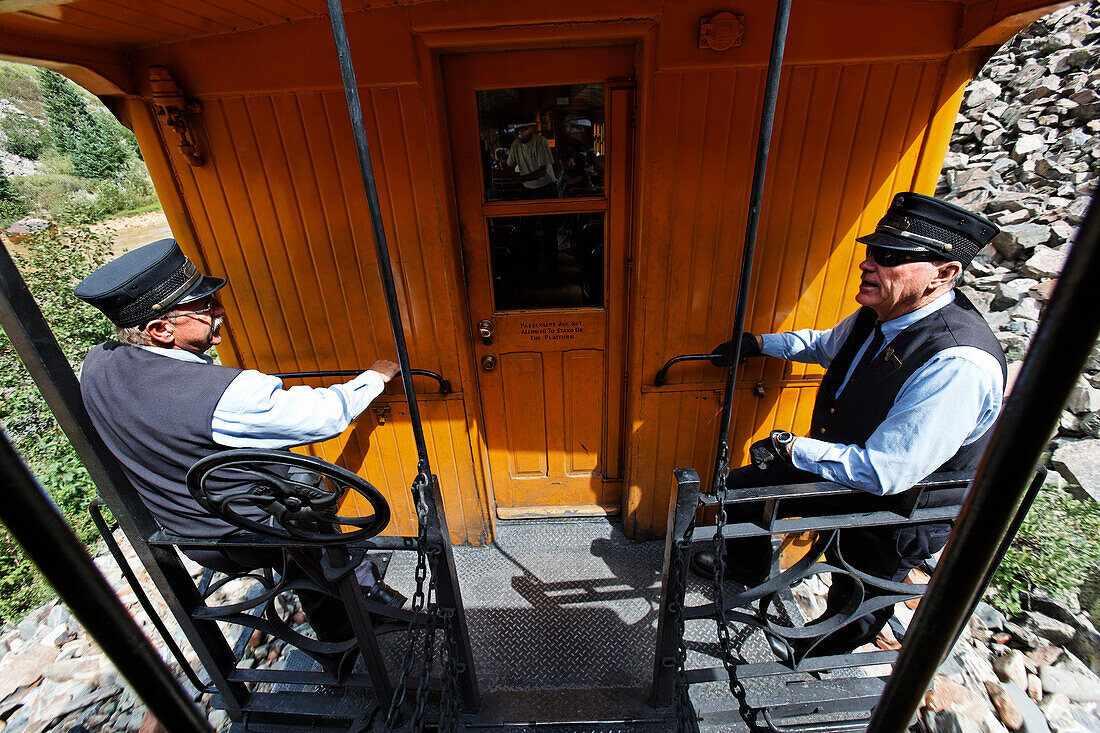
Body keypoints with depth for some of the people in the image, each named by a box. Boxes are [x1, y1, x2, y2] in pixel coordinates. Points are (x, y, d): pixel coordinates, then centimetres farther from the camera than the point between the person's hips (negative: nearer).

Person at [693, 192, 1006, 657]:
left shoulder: (959, 365, -36)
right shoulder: (881, 313, -10)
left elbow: (885, 472, -35)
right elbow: (827, 344, 14)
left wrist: (790, 447, -26)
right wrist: (756, 344, 16)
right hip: (841, 465, 7)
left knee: (853, 607, 18)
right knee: (740, 486, 15)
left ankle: (822, 655, 55)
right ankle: (747, 569, 46)